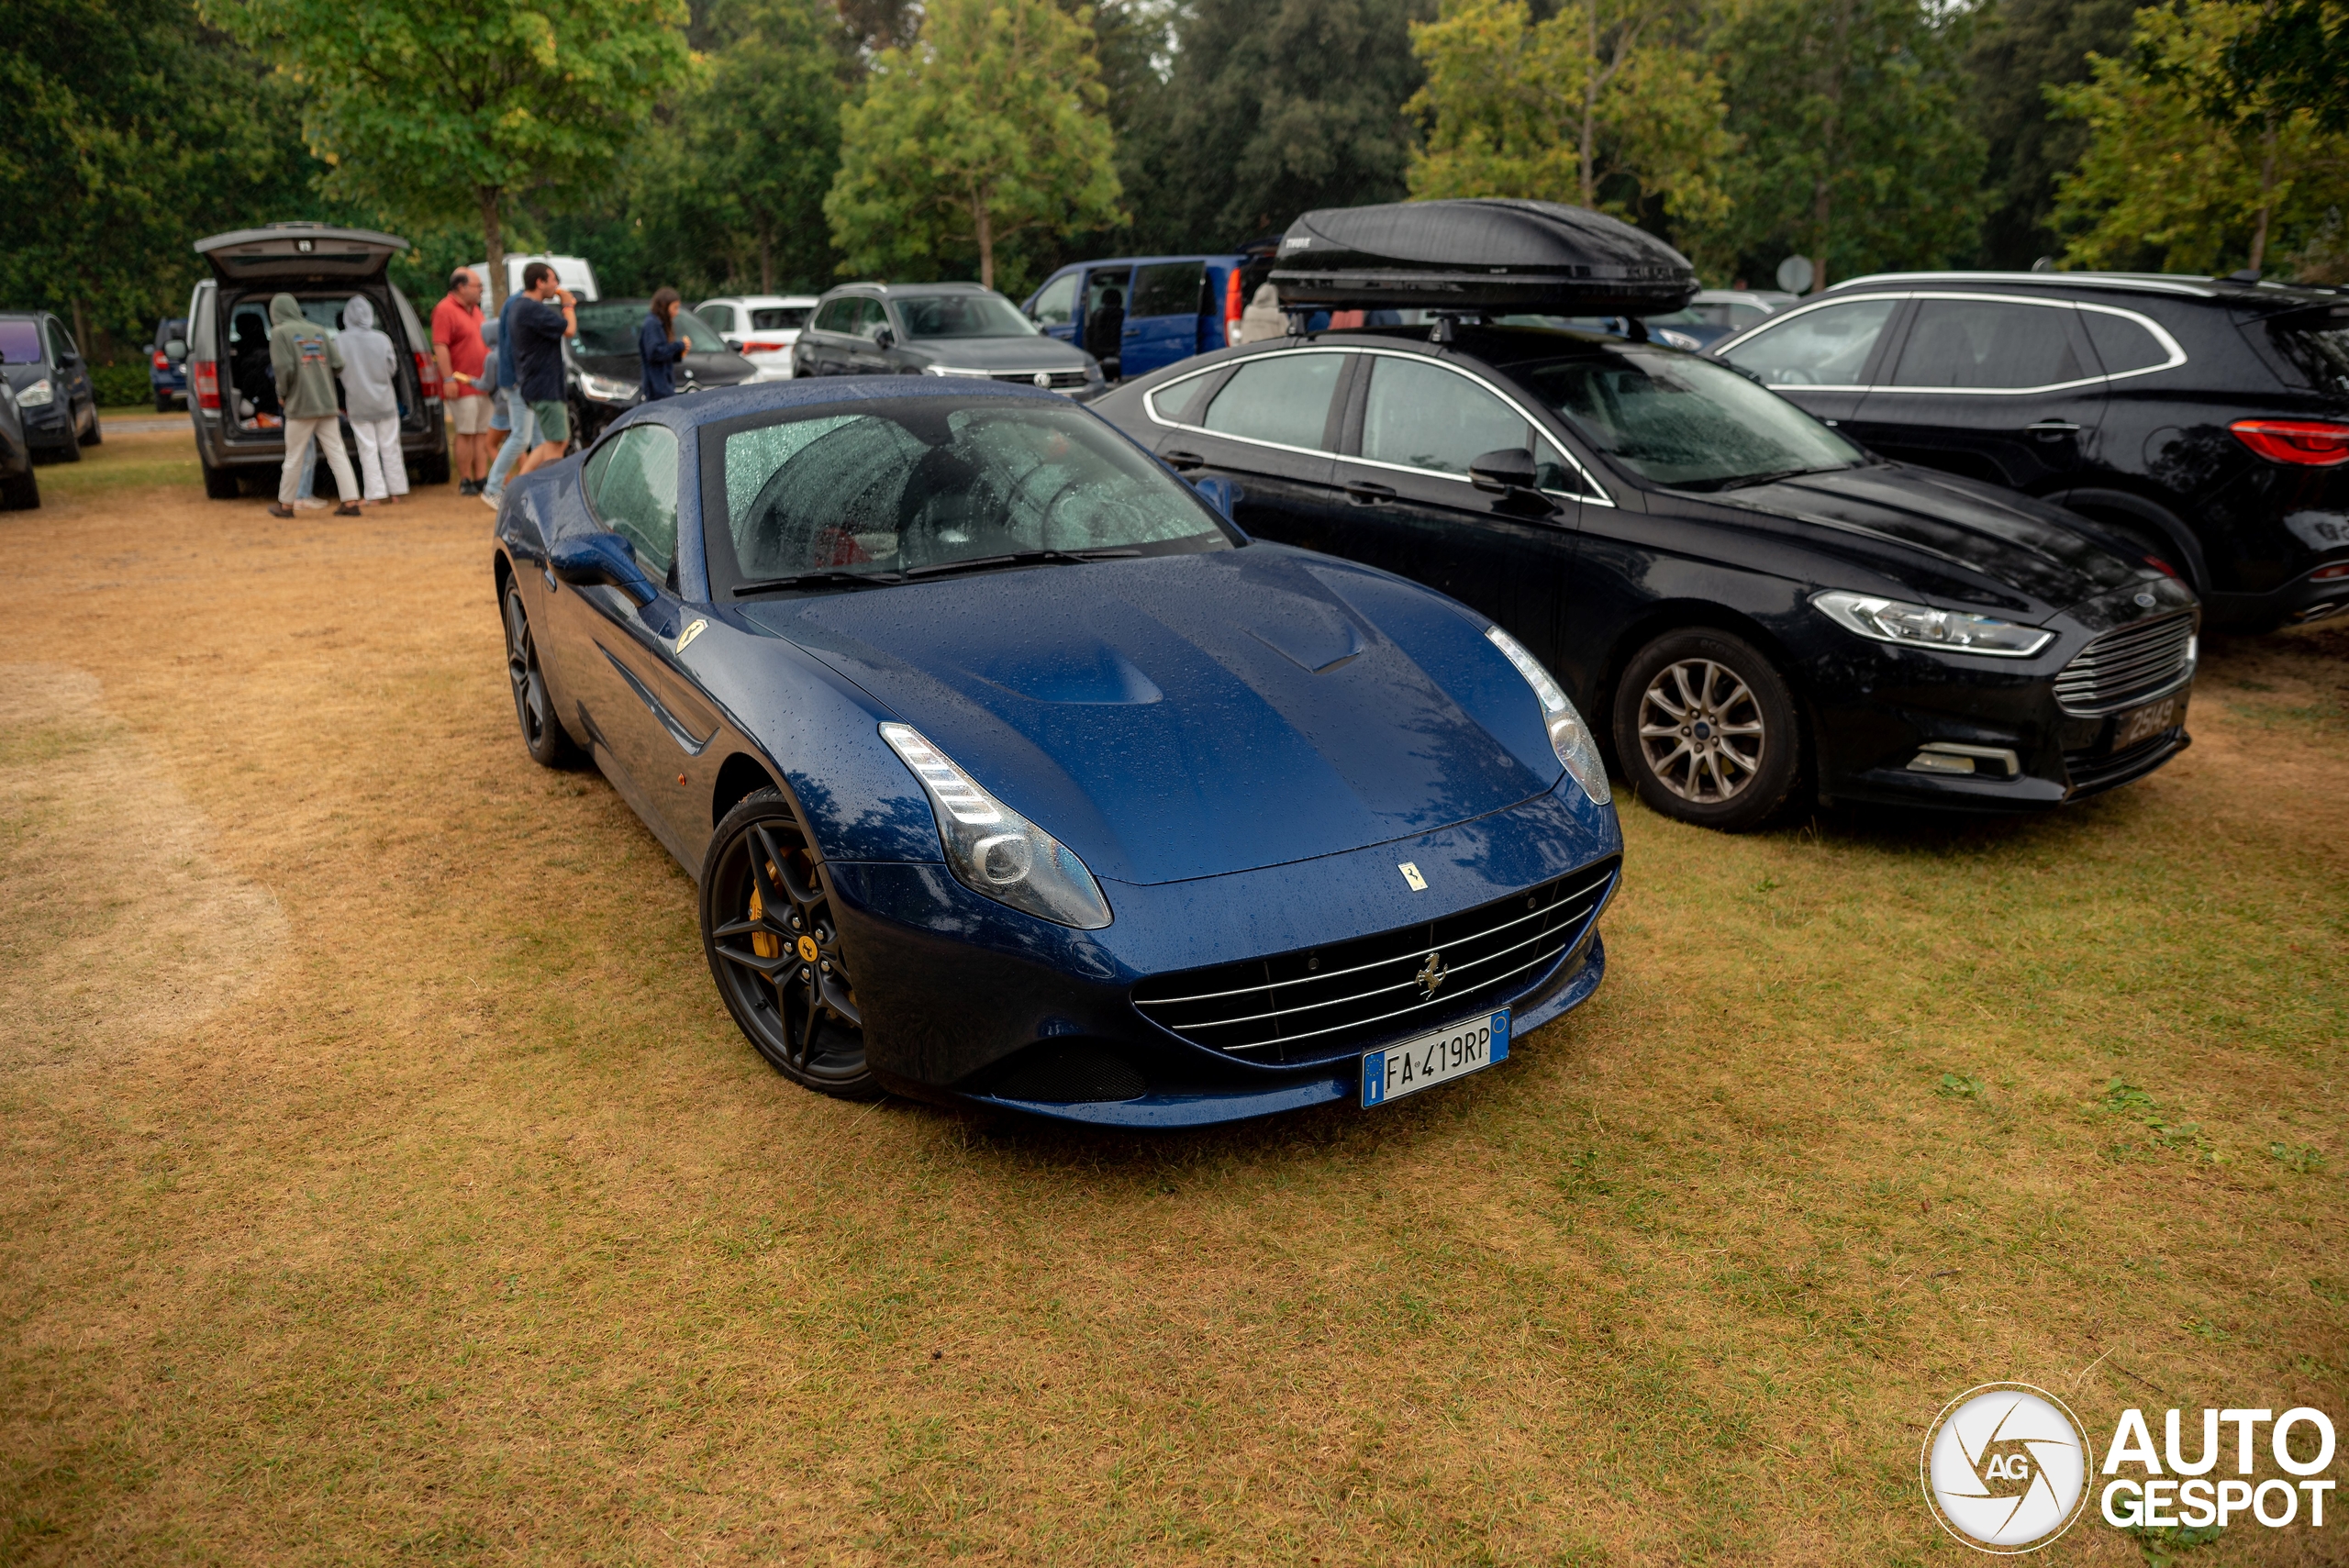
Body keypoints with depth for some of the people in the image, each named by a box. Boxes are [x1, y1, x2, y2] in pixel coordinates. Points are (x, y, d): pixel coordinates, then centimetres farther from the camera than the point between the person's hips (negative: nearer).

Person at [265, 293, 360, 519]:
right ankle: (351, 502, -4)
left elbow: (284, 368, -12)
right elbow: (338, 363, 5)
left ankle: (285, 505, 15)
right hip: (327, 404, 4)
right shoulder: (319, 331, 10)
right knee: (337, 453, 3)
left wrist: (281, 394, 3)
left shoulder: (279, 332, -3)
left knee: (294, 457, 5)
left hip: (300, 405, -4)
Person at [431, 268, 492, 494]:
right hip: (461, 385, -9)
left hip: (482, 384, 9)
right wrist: (448, 379, -24)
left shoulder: (474, 309, 18)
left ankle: (481, 478, 11)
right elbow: (440, 347, -18)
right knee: (466, 433, -7)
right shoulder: (445, 310, -11)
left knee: (482, 433, 8)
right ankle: (465, 481, -1)